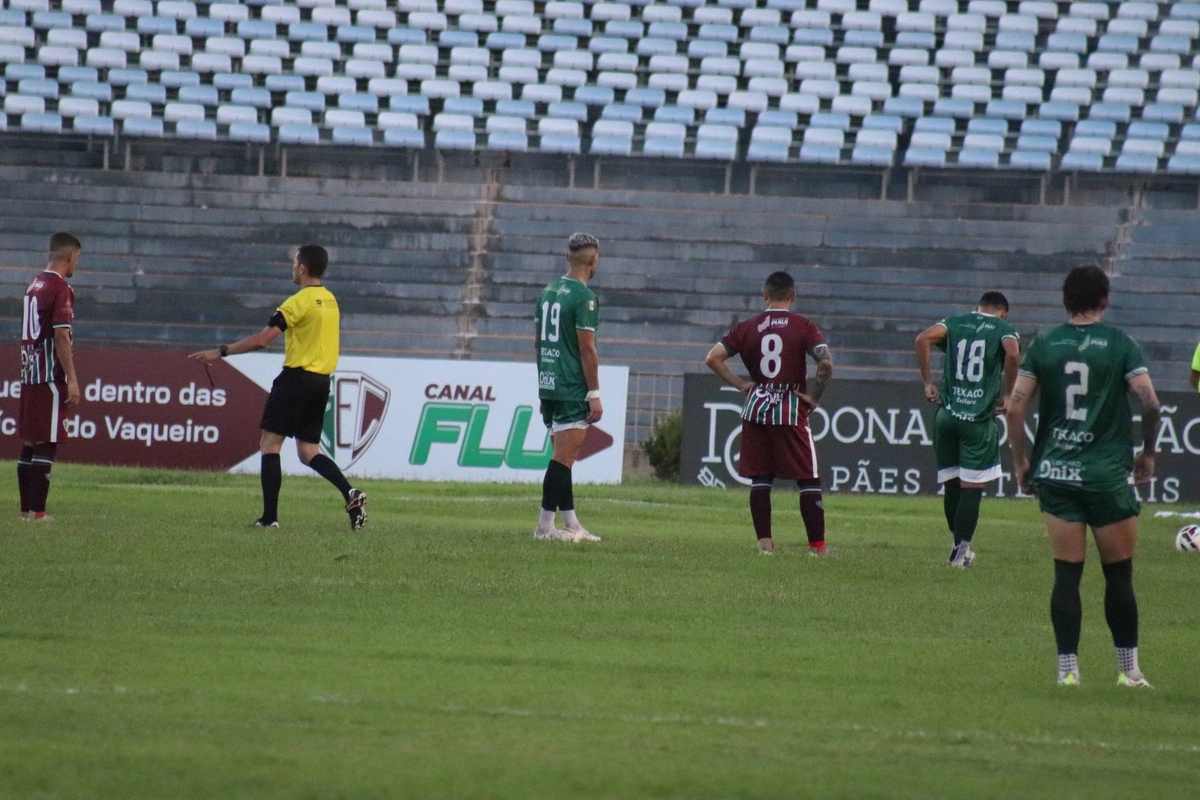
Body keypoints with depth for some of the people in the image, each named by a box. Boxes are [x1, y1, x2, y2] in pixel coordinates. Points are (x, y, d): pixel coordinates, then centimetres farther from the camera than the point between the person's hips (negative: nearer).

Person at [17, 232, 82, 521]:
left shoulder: (34, 285, 14)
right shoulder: (61, 288, -12)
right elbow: (61, 336, -16)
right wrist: (72, 380, -16)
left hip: (29, 375, 9)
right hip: (50, 376, -9)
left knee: (29, 442, 11)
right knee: (46, 443, -8)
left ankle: (26, 508, 12)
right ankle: (37, 511, -11)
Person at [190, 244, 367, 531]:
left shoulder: (299, 302, -13)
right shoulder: (331, 301, 12)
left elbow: (262, 339, -19)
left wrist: (221, 352, -14)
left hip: (297, 376, -8)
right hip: (322, 382, 8)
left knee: (270, 443, 0)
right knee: (308, 452, 10)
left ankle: (269, 517, -4)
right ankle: (350, 493, -11)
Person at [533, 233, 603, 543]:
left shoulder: (548, 291, 12)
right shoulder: (584, 297, -13)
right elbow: (586, 349, -16)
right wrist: (595, 394, -12)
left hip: (548, 386, 8)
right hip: (572, 389, -8)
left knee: (564, 455, 13)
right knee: (564, 456, -7)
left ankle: (571, 523, 16)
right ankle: (545, 525, -9)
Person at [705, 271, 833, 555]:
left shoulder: (748, 327, 4)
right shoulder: (802, 326, -4)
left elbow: (713, 358, -2)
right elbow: (826, 363, -17)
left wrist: (740, 385, 5)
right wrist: (813, 396, -5)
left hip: (756, 406, 3)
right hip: (791, 409, -3)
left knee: (760, 479, 10)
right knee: (808, 479, 2)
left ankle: (764, 541, 7)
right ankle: (817, 545, -1)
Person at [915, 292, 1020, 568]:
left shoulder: (955, 323, 12)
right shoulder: (1004, 329, 4)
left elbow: (923, 339, -6)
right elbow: (1012, 353, -18)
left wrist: (927, 382, 0)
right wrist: (1006, 394, -6)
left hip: (947, 414, 3)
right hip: (979, 419, -3)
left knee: (952, 485, 14)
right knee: (972, 487, 1)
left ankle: (959, 546, 21)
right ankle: (962, 551, -3)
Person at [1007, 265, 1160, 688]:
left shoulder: (1044, 345, 4)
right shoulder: (1120, 344, -3)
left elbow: (1015, 405, 1)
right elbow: (1150, 402, -9)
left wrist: (1021, 458, 12)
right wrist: (1148, 452, 6)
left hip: (1055, 474, 2)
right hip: (1108, 474, -2)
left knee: (1066, 574, 4)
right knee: (1119, 575, 6)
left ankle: (1067, 668, 2)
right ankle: (1129, 669, 10)